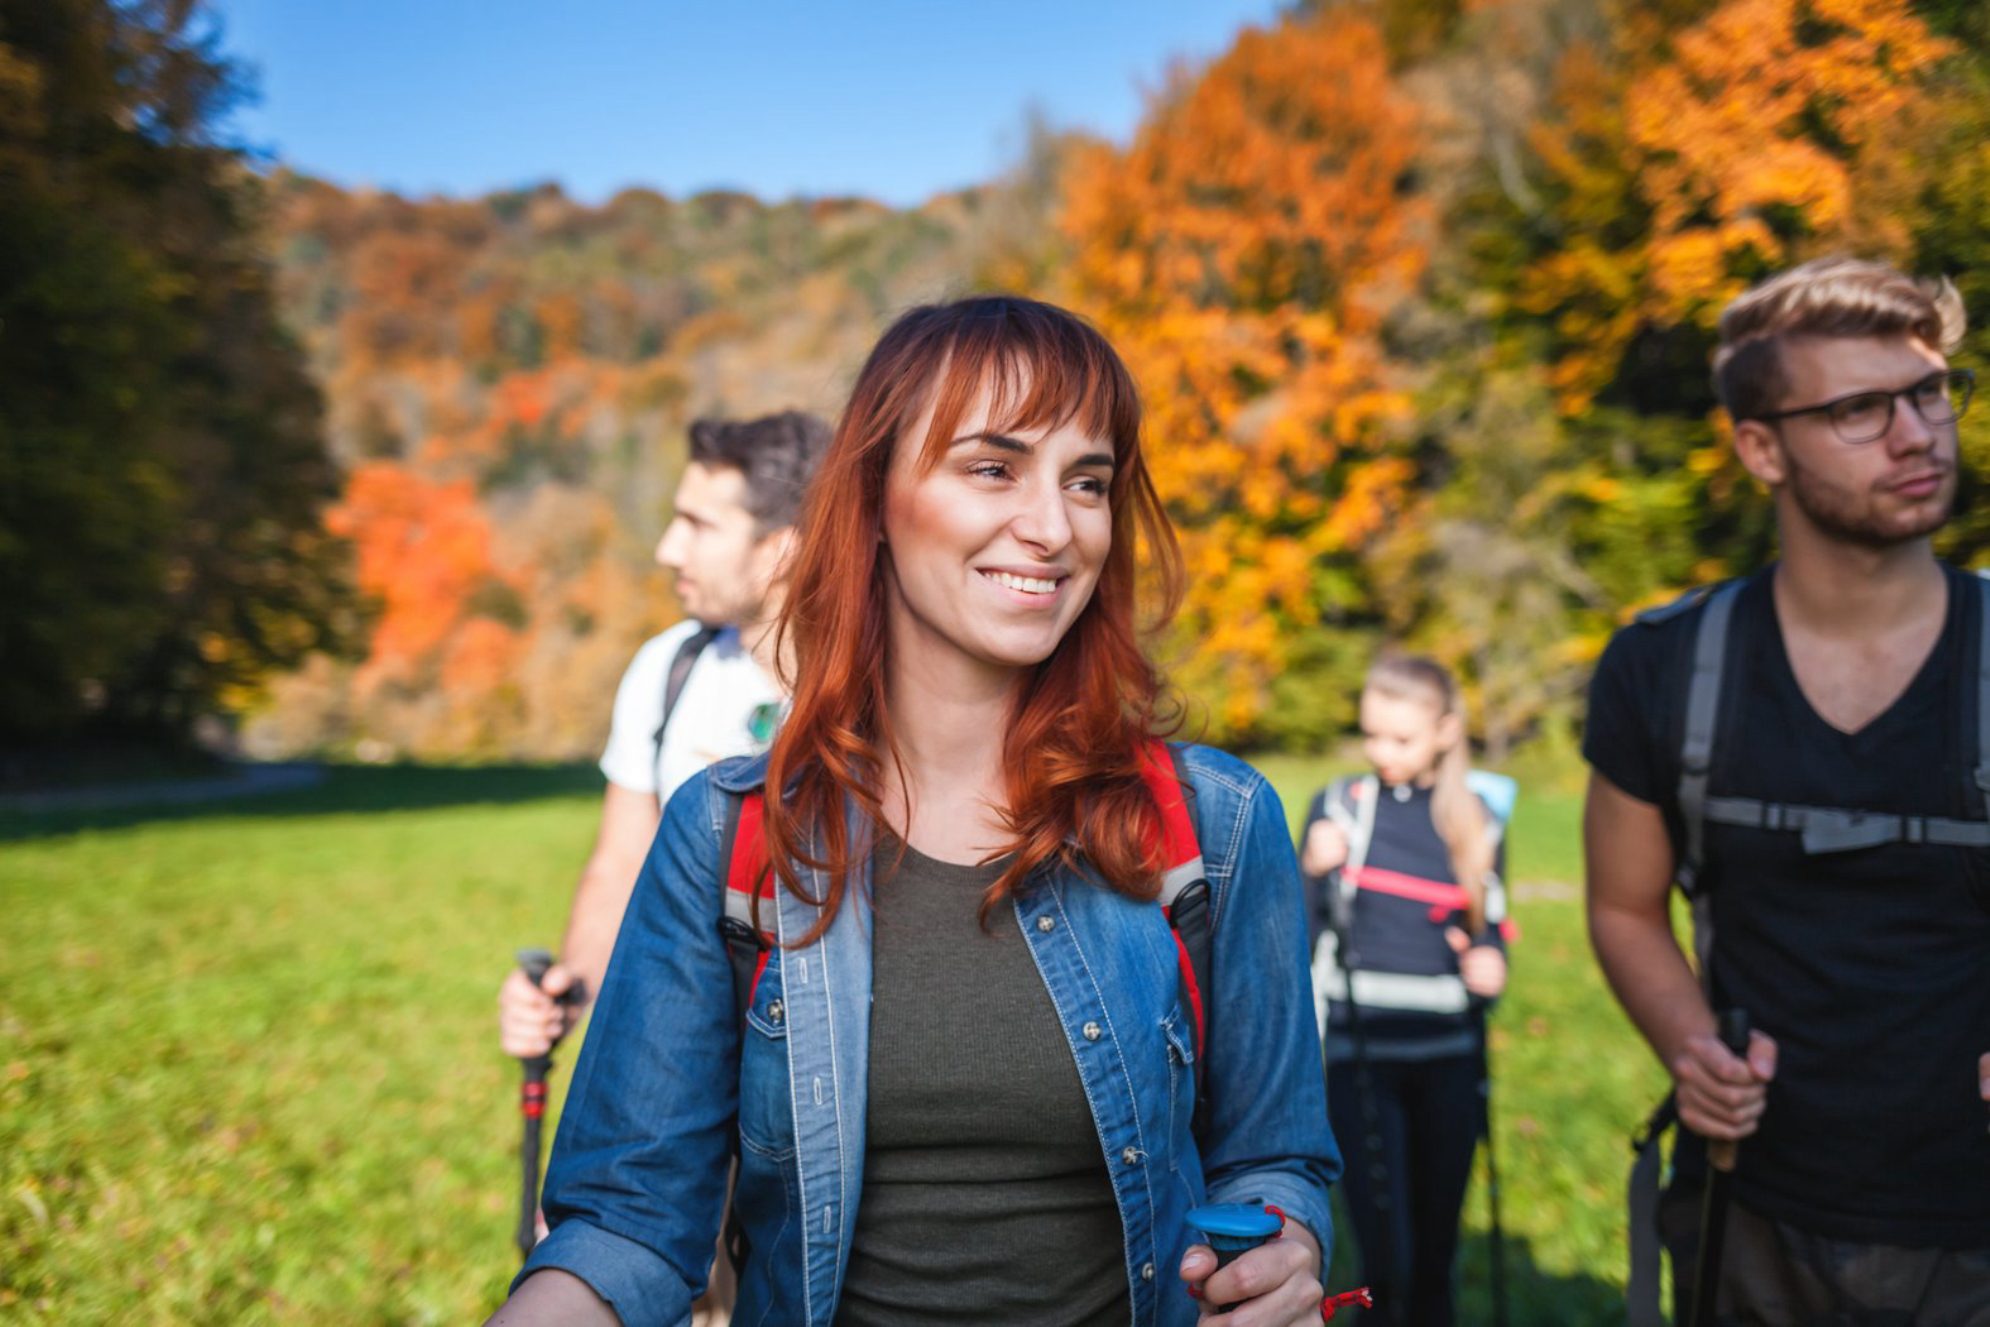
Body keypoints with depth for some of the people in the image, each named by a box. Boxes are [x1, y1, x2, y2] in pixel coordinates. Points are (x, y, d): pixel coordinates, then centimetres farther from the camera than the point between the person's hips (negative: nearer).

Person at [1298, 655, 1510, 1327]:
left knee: (1437, 1251, 11)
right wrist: (1313, 873, -19)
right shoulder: (1339, 806, -1)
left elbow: (1489, 935, 12)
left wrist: (1489, 966, -10)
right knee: (1386, 1257, -7)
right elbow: (1300, 937, 0)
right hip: (1361, 1055, -2)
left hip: (1449, 1061, 2)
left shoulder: (1477, 825, 4)